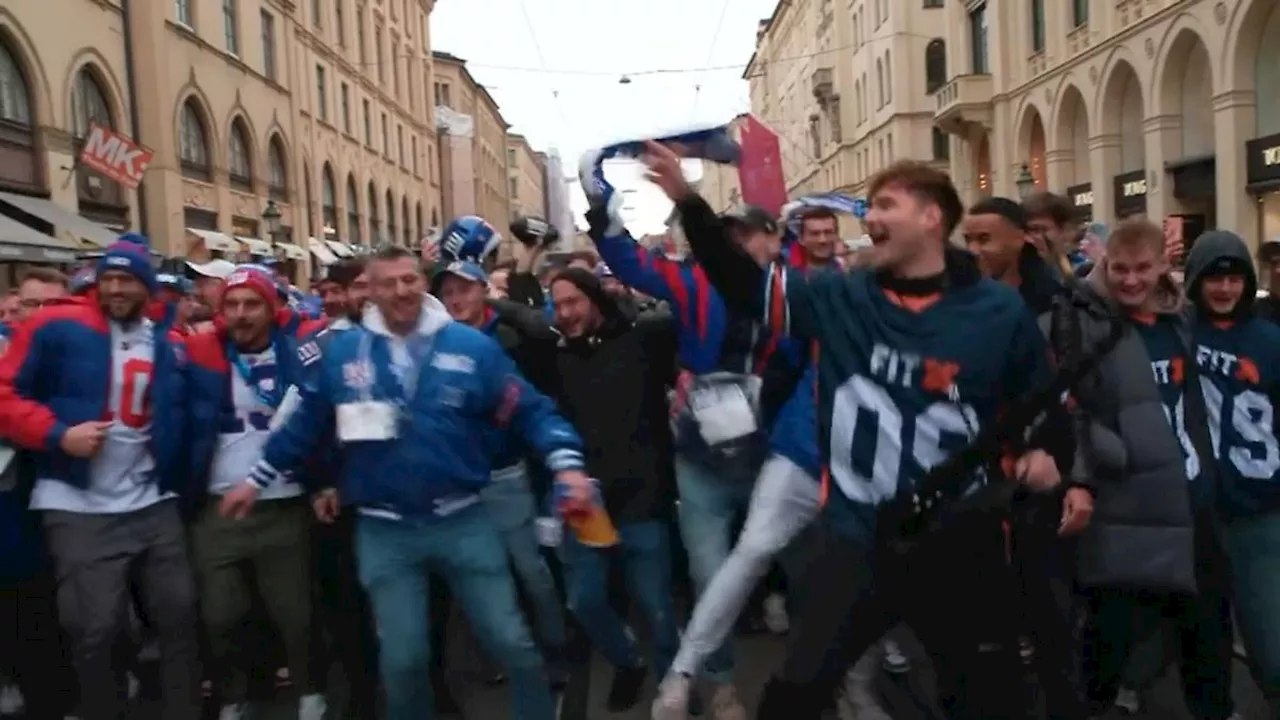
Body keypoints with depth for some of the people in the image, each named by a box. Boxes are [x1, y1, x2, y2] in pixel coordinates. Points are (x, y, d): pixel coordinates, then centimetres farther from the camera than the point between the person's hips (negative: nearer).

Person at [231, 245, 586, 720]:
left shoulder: (472, 346, -5)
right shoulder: (340, 353, 1)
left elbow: (529, 411, -5)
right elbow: (304, 425, 11)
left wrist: (567, 465, -18)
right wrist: (257, 480, 16)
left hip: (462, 520, -1)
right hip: (384, 532, 1)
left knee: (512, 641, 9)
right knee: (402, 657, 13)